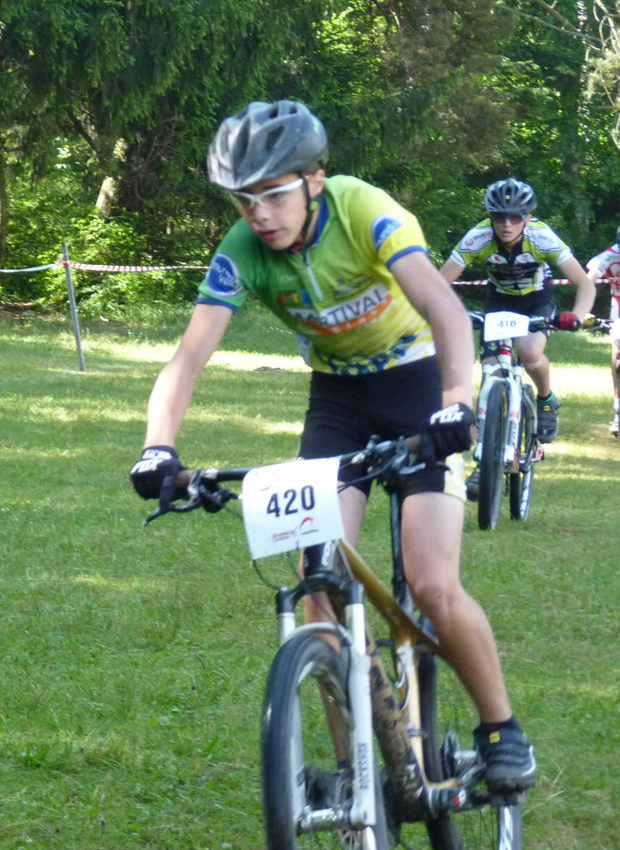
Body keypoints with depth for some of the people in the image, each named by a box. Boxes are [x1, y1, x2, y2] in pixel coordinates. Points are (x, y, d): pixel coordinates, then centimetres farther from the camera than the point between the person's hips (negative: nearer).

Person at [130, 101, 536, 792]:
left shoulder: (364, 212, -27)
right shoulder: (241, 253, -16)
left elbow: (445, 309, -38)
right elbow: (189, 357, -24)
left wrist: (455, 404, -56)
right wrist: (158, 450, -43)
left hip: (416, 381, -3)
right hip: (337, 399, 4)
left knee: (433, 587, -17)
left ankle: (501, 730, 6)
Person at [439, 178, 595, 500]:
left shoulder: (542, 238, -30)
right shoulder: (478, 238, -28)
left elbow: (584, 283, -30)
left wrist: (578, 316, -49)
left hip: (536, 302, -2)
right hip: (499, 301, 2)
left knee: (529, 351, -32)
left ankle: (546, 401, 1)